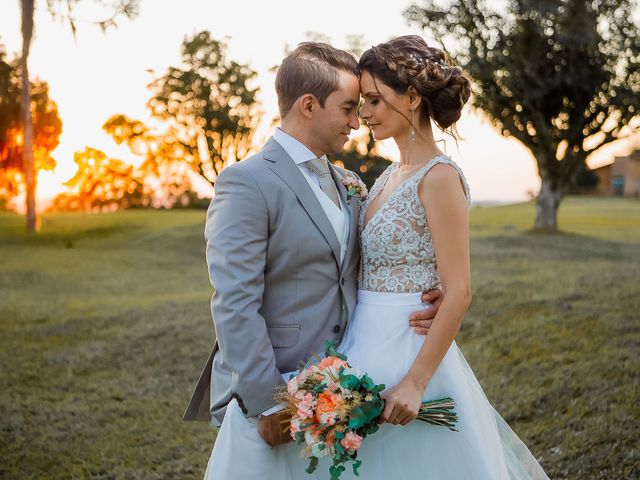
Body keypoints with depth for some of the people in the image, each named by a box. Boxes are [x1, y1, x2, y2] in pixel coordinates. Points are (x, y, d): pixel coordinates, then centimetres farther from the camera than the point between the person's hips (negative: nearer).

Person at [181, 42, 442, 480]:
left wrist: (415, 305, -4)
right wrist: (266, 405, -19)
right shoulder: (246, 182, -14)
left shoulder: (347, 183, 10)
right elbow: (235, 306, -18)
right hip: (271, 396, -7)